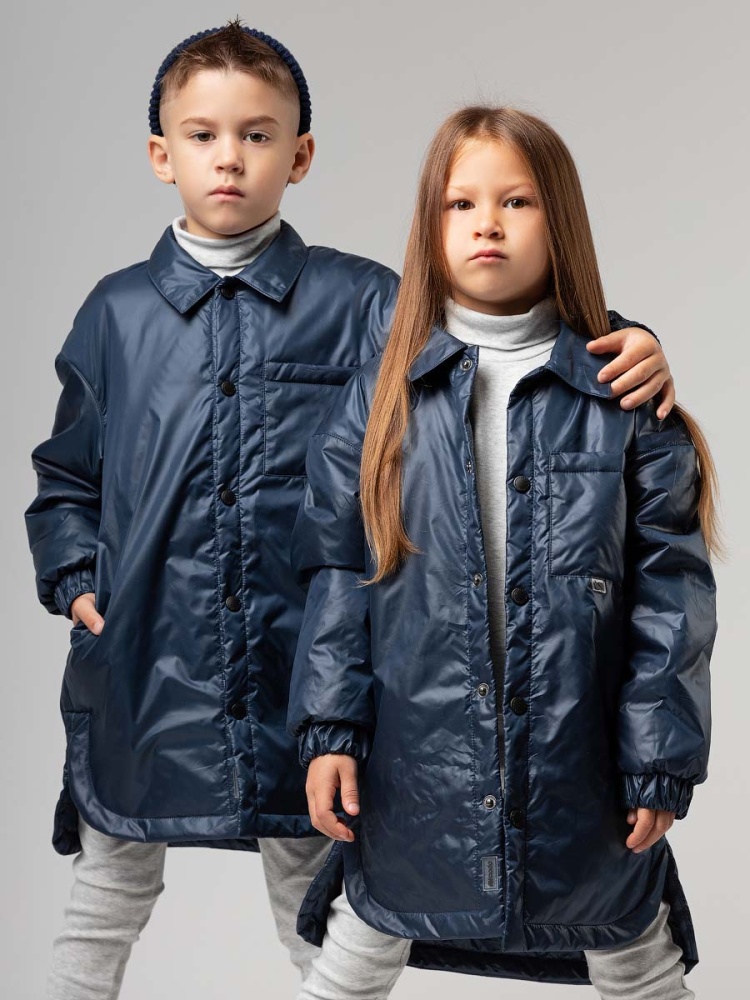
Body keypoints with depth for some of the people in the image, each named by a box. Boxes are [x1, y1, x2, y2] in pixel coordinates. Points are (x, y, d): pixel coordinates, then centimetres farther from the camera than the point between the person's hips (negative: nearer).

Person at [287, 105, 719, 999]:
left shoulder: (623, 397, -4)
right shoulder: (382, 395, 1)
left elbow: (669, 590, -3)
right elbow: (336, 572, 2)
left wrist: (659, 764, -6)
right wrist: (329, 728, -4)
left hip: (579, 758, -1)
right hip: (414, 758, 1)